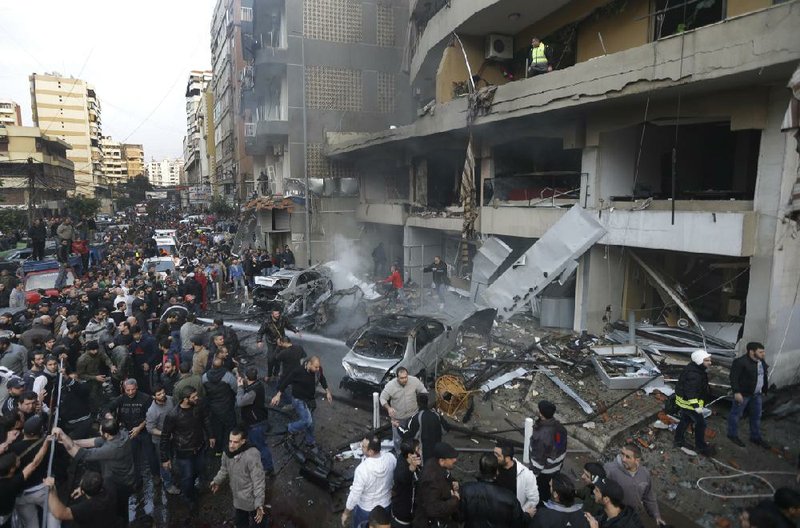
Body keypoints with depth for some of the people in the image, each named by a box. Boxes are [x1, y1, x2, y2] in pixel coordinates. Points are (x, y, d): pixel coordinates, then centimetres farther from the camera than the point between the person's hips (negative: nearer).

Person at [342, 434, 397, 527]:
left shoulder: (362, 469, -37)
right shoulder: (391, 458, -23)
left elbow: (355, 495, -26)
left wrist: (346, 513, -9)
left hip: (365, 508, -3)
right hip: (386, 504, 4)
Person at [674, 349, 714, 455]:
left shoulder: (696, 368, 3)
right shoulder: (693, 374, -31)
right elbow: (690, 392, -33)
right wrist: (696, 406, -34)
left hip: (684, 400, 10)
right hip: (690, 402, -10)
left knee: (685, 420, 22)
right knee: (700, 423, 3)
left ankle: (678, 441, 36)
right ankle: (700, 447, 18)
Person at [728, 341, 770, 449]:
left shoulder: (761, 361, 5)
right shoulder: (740, 362, -22)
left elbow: (763, 376, 18)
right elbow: (734, 377, -21)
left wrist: (763, 390, 18)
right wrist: (736, 392, -24)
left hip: (756, 394, 8)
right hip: (743, 394, -8)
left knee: (756, 416, 18)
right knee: (736, 414, 6)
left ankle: (756, 437, 34)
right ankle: (732, 435, 21)